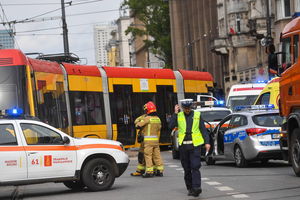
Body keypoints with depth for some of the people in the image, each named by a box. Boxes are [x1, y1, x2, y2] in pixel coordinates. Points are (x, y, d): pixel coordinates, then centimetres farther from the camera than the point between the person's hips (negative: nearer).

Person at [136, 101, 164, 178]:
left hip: (148, 140, -7)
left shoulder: (147, 118, -12)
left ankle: (149, 171, -6)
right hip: (156, 139, 7)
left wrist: (138, 124, 10)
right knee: (157, 155, 11)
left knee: (148, 156, -3)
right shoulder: (158, 119, 11)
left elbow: (138, 125, -11)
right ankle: (160, 171, 12)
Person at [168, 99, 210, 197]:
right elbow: (171, 126, -7)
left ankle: (196, 187, -19)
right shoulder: (178, 116, 8)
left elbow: (203, 129, 5)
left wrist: (207, 142, -5)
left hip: (195, 145, -2)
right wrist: (175, 113, -8)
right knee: (187, 169, 7)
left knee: (195, 167, -13)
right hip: (183, 145, 2)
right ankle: (190, 188, 15)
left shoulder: (197, 115, 6)